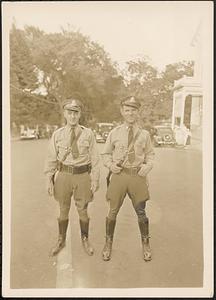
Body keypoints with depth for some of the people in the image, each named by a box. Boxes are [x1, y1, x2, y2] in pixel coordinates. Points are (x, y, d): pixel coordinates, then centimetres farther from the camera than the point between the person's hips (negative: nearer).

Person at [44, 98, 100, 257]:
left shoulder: (88, 134, -4)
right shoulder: (57, 134, 0)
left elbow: (94, 158, -3)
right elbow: (51, 159, 2)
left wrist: (95, 180, -5)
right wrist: (49, 179, -1)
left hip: (83, 175, -1)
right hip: (63, 174, 1)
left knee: (83, 209, 13)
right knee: (63, 209, 16)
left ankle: (85, 240, 37)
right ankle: (61, 241, 38)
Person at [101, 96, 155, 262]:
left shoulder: (144, 134, 1)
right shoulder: (115, 133, 1)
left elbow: (150, 154, 12)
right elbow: (106, 153, 9)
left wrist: (148, 165, -7)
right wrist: (111, 165, -8)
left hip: (138, 176, 0)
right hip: (119, 175, 0)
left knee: (141, 213, 12)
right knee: (113, 212, 11)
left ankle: (146, 244, 36)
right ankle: (108, 243, 33)